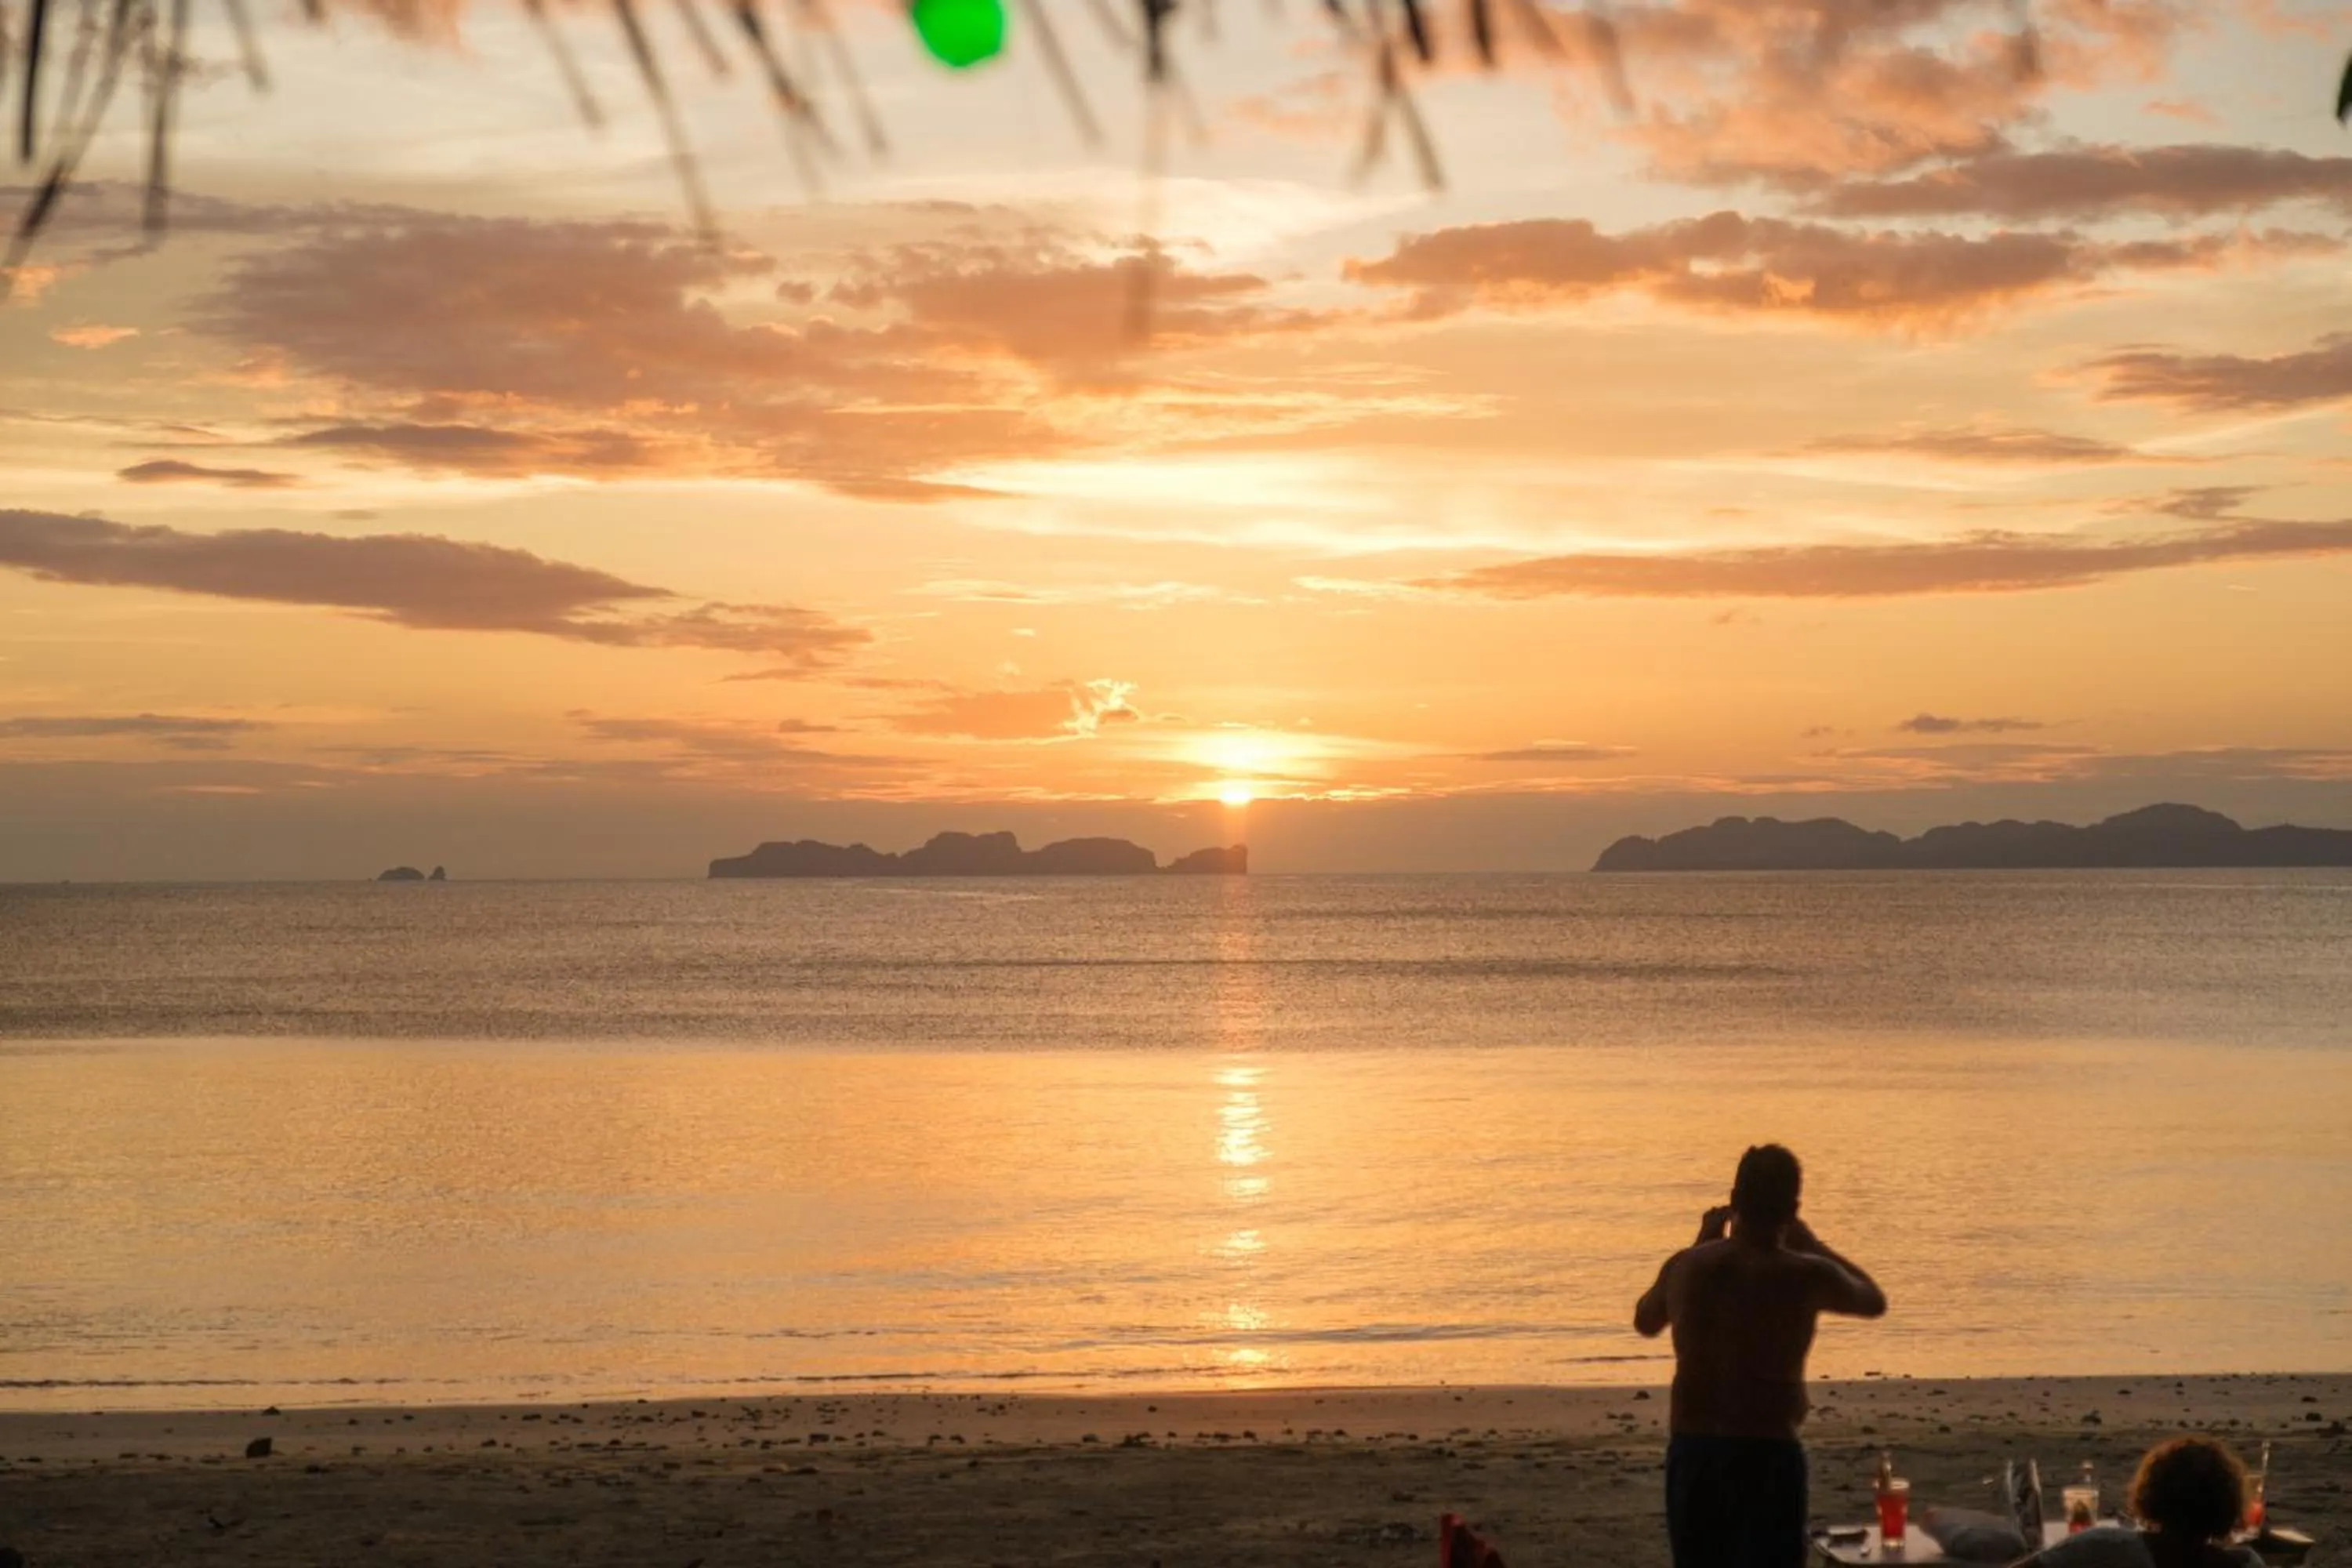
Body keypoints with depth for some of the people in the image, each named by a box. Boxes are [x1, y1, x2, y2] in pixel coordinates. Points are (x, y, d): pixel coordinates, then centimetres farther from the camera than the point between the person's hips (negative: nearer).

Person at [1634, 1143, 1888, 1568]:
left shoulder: (1687, 1266, -2)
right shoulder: (1806, 1277, -11)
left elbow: (1645, 1321, 21)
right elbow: (1875, 1301, 11)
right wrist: (1810, 1244, 19)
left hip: (1691, 1453, 4)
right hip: (1767, 1457, -4)